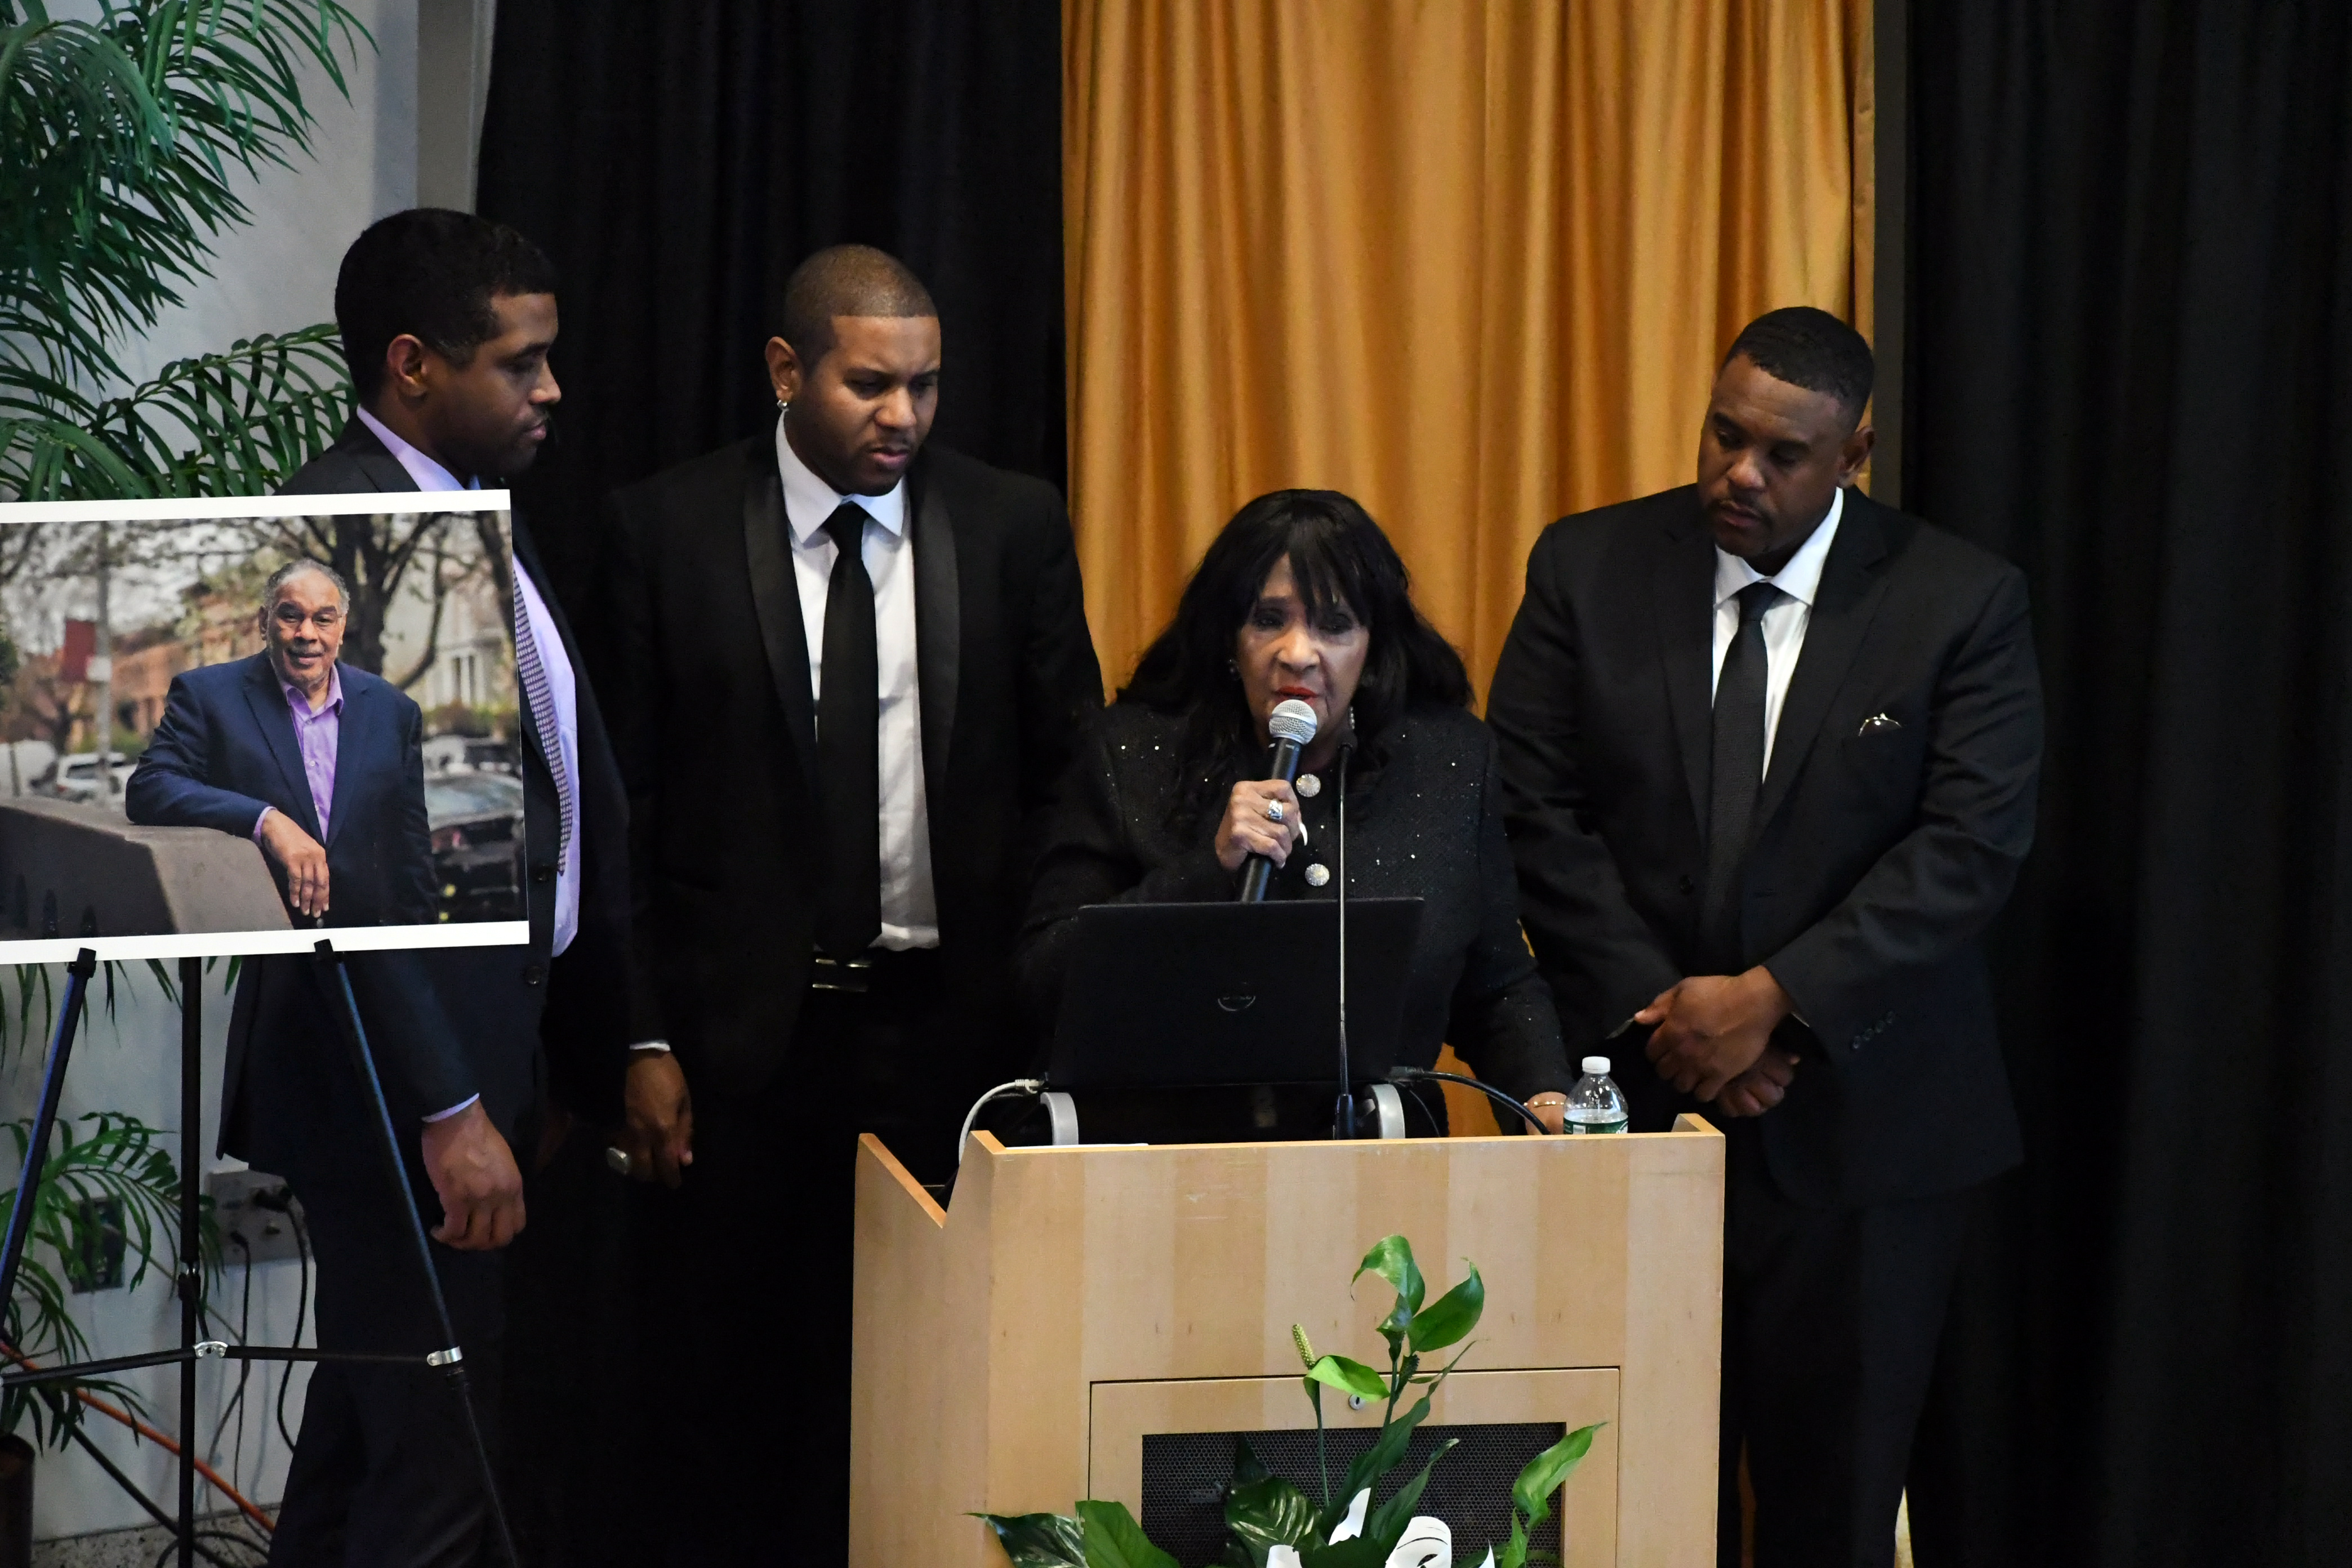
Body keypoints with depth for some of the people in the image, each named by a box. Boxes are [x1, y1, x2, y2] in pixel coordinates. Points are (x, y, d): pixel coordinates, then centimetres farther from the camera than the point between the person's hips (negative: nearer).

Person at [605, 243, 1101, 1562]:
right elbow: (631, 800, 1)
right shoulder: (671, 529, 1)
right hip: (749, 1033, -1)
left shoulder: (1015, 526, 5)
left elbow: (1070, 782, 6)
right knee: (746, 1392, 4)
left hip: (950, 1022, 1)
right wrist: (643, 1037, -4)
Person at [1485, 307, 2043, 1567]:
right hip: (1635, 1092, 1)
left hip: (1860, 1114, -1)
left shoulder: (1960, 603, -2)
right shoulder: (1588, 570, 2)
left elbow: (1972, 845, -10)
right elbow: (1534, 813, -1)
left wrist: (1776, 1000, -17)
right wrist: (1672, 1016, -10)